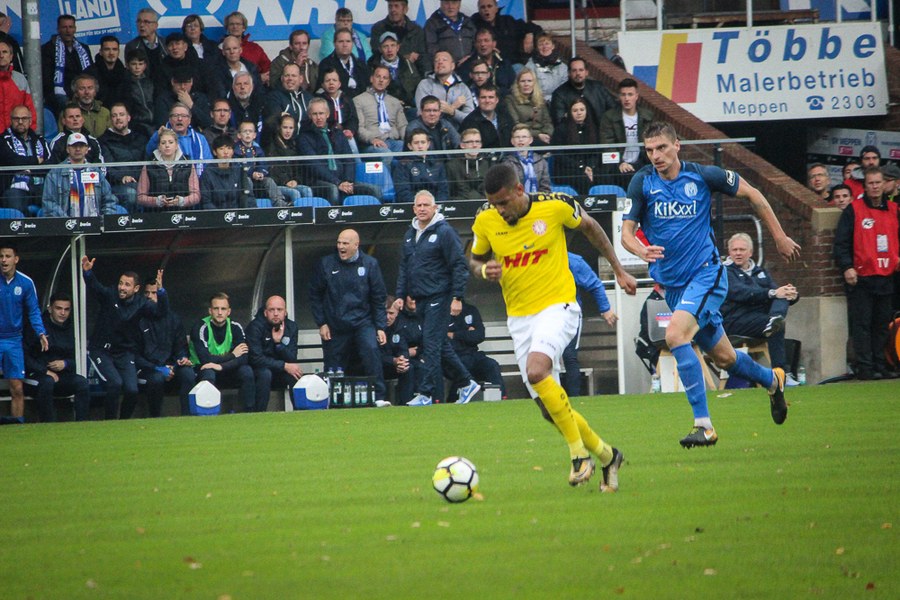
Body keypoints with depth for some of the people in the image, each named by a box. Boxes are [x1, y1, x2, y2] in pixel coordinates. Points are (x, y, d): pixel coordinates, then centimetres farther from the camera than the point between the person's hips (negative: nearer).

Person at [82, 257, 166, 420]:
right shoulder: (109, 295, -7)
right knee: (115, 383, -22)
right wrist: (87, 272, -47)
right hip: (101, 350, -3)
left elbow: (161, 311, -17)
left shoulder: (140, 303, -2)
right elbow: (94, 287, -26)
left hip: (125, 353, 3)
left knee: (132, 390, -11)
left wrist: (160, 291, -35)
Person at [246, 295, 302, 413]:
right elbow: (256, 358, -24)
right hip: (257, 371, -4)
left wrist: (279, 342, -26)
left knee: (296, 374, -24)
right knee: (265, 373, -35)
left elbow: (292, 359, -8)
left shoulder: (291, 327, -1)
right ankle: (258, 414, -31)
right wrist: (284, 366, -26)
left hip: (280, 375, 4)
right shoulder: (255, 327, -15)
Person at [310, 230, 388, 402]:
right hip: (335, 326, 1)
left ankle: (378, 398, -22)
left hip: (363, 321, -1)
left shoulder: (369, 264, 1)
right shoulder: (326, 264, 1)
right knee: (334, 369, 2)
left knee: (371, 350, -25)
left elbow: (379, 298, 4)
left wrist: (380, 327, -2)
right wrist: (321, 323, 1)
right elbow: (315, 295, 7)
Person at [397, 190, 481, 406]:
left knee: (431, 345, -10)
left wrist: (457, 297, -16)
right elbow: (404, 267, 22)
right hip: (420, 299, 8)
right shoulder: (410, 234, 14)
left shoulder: (444, 232, -9)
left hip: (439, 297, -8)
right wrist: (401, 295, 15)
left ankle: (426, 393, -9)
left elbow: (459, 265, -11)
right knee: (441, 347, 11)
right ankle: (467, 383, 22)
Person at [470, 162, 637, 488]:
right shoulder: (485, 221, -4)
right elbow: (474, 259, 14)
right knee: (550, 409, 2)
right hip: (519, 317, 5)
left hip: (557, 305, -5)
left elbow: (589, 226, 8)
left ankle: (579, 452, -21)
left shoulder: (555, 206, -12)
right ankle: (605, 455, 24)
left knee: (536, 370, -32)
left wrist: (618, 270, 15)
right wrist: (485, 270, -11)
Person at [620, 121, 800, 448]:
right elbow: (626, 232, -6)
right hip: (672, 283, 4)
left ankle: (703, 424, -26)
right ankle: (772, 380, 47)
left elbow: (751, 194, 6)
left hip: (706, 273, -4)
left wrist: (779, 236, 10)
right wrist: (642, 250, -30)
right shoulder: (642, 182, -4)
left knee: (675, 334, -28)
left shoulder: (702, 176, -8)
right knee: (723, 357, 15)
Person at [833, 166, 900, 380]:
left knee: (882, 325, 9)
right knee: (862, 324, -6)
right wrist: (846, 267, -15)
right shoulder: (853, 210, -2)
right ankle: (865, 367, -5)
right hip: (861, 278, -5)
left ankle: (880, 365, 14)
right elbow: (841, 242, -5)